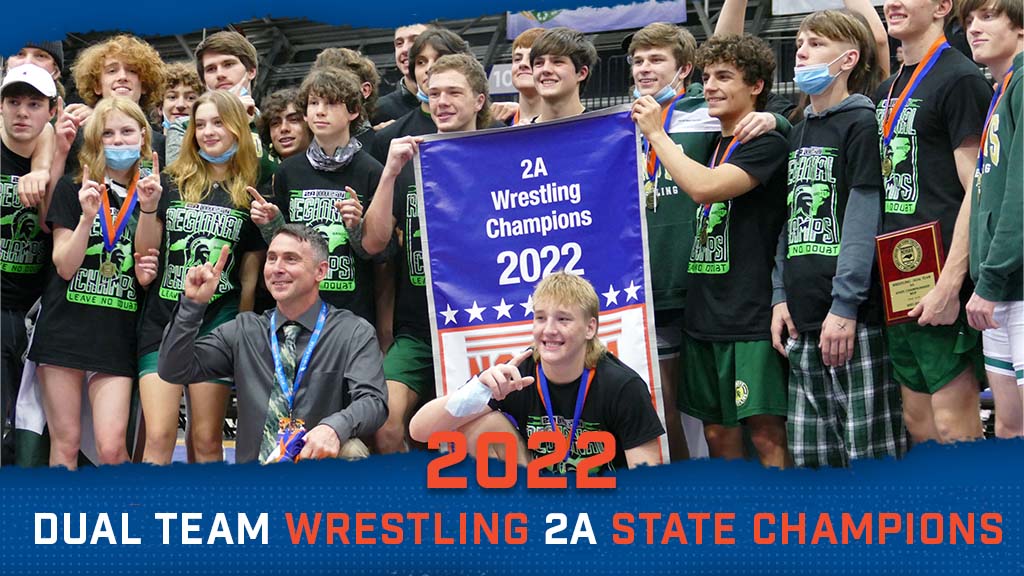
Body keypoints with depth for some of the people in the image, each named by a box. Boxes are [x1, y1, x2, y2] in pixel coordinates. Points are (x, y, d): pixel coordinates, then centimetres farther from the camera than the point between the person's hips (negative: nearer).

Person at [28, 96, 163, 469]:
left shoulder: (151, 194, 9)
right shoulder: (72, 190, 3)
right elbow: (65, 265, -4)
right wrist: (87, 216, -17)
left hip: (117, 337, 1)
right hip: (65, 329, -1)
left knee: (112, 447, -10)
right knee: (65, 444, 2)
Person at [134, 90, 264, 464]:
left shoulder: (251, 193, 5)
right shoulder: (173, 184, 6)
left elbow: (250, 276, 7)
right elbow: (145, 255, 6)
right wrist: (148, 209, -9)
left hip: (218, 323, 0)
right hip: (162, 320, 1)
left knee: (207, 441, 4)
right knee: (158, 438, -6)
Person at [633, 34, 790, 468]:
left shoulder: (765, 145, -8)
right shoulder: (712, 147, 18)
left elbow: (704, 187, -21)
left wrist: (656, 134, -10)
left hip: (751, 316, -8)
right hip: (704, 314, 8)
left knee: (766, 432, -9)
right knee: (718, 432, 10)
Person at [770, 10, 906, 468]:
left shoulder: (862, 124, -4)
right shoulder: (798, 134, 20)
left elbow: (864, 219, -11)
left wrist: (844, 305, -17)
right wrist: (780, 295, 10)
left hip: (851, 318, -8)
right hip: (803, 318, 8)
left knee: (868, 448, -7)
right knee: (809, 454, 8)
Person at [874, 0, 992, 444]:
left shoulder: (960, 79, -8)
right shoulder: (887, 91, 18)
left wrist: (949, 284, -20)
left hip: (939, 286, -8)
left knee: (953, 427, -7)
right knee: (917, 423, 11)